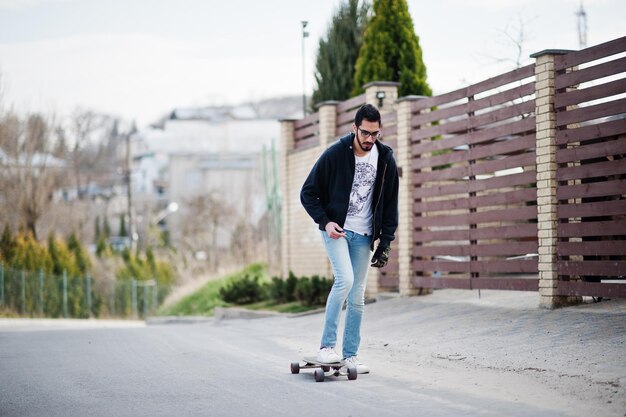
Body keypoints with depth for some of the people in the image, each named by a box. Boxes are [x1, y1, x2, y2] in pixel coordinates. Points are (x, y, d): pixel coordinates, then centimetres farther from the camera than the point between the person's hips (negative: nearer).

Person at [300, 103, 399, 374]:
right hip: (336, 229, -4)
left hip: (363, 236, 4)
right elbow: (308, 193, -4)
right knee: (345, 279, -23)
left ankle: (350, 355, 13)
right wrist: (325, 222, -16)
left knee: (357, 297, 4)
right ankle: (327, 346, -17)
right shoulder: (335, 154, -11)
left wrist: (385, 242, 2)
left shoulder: (386, 160, 0)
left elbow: (390, 204, 8)